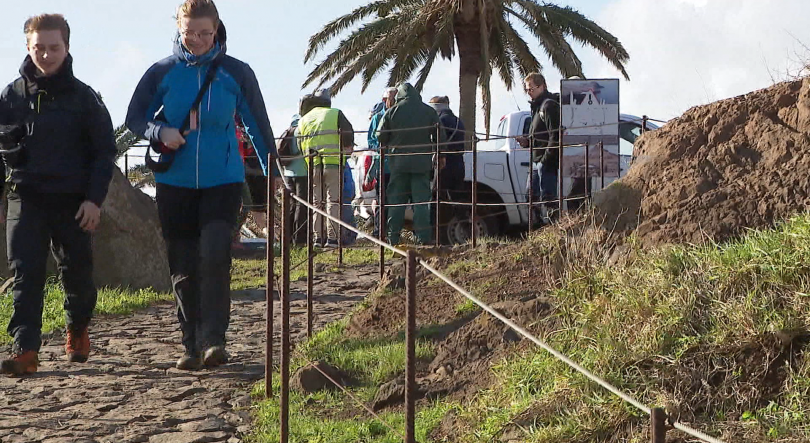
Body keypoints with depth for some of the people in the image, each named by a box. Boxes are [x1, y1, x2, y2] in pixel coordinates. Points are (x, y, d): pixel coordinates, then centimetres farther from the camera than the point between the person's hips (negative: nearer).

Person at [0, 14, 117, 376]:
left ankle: (78, 330, 35)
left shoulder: (84, 98, 1)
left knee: (77, 271, 8)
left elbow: (104, 151, 2)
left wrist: (94, 199, -7)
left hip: (73, 201, -1)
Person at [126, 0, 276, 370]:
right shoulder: (162, 72, 3)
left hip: (222, 180, -2)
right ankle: (192, 346, 15)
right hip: (174, 183, 2)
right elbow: (134, 118, 9)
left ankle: (213, 340, -14)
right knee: (183, 267, 4)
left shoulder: (236, 73, 1)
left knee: (214, 255, -19)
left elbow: (258, 124, 10)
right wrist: (161, 132, -12)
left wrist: (272, 172, 11)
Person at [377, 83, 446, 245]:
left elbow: (381, 136, 3)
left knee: (396, 202, 5)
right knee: (421, 201, 2)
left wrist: (388, 150, 22)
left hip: (398, 161, 0)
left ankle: (393, 238, 2)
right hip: (422, 163, 0)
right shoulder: (429, 111, 3)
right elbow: (440, 138, 6)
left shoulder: (392, 112, 1)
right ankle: (423, 238, -3)